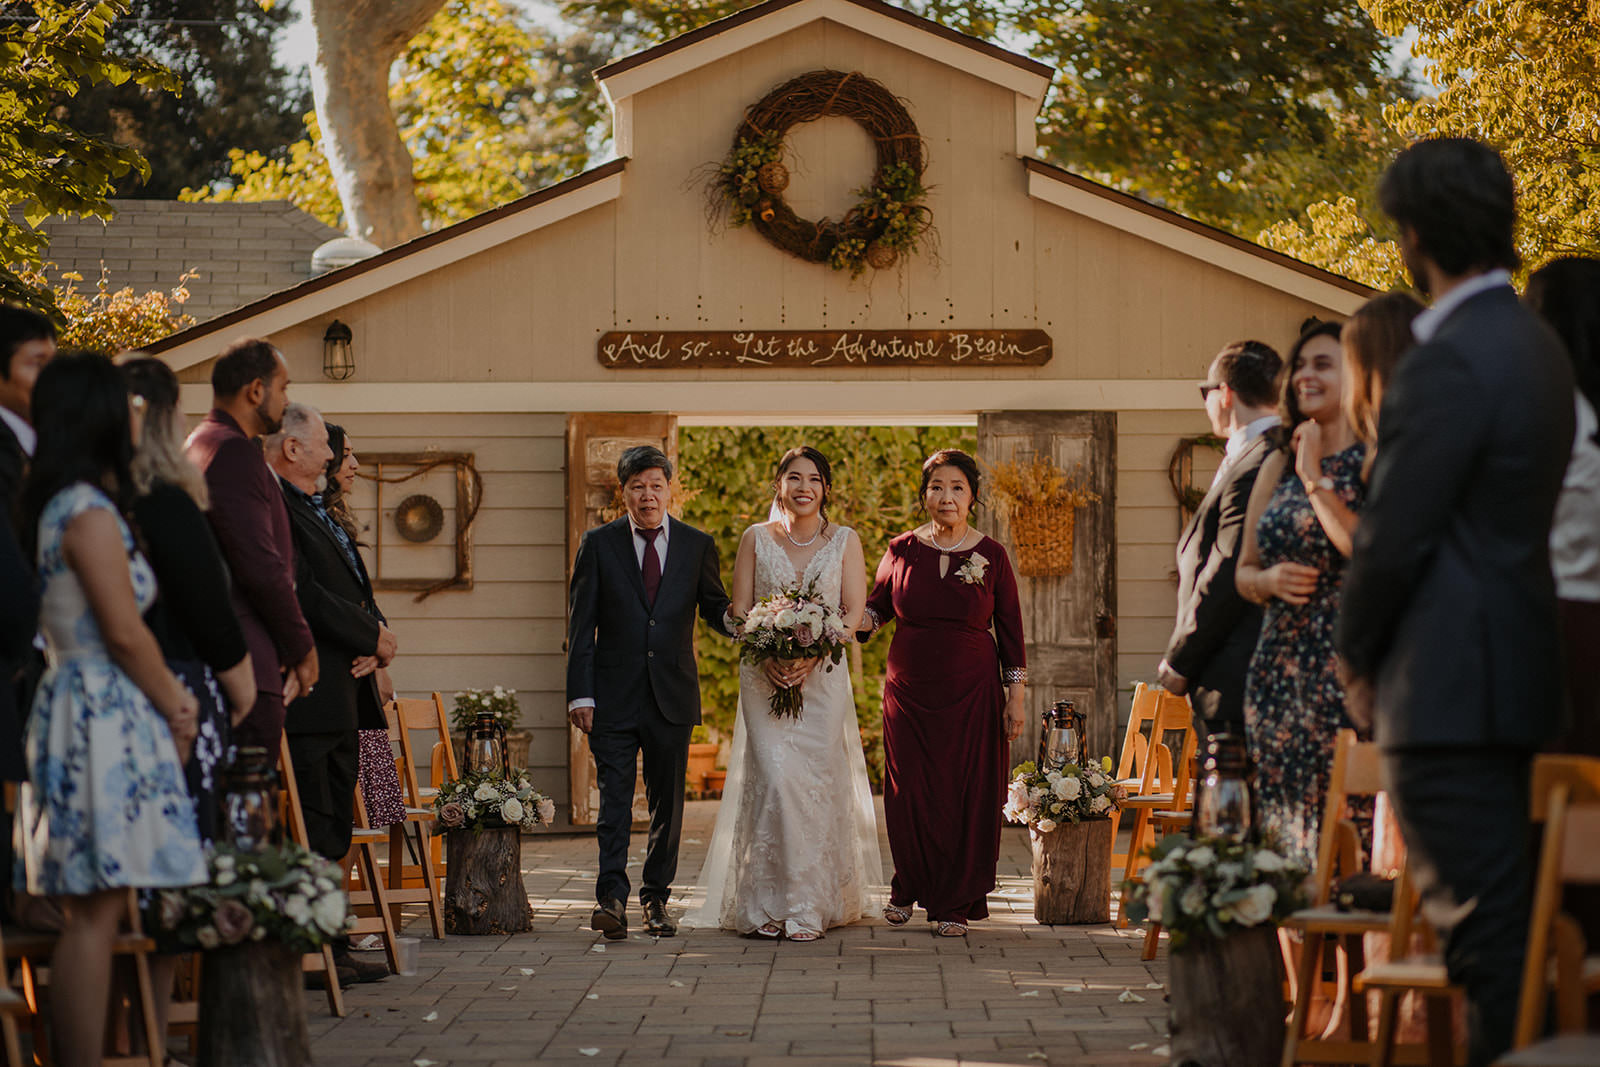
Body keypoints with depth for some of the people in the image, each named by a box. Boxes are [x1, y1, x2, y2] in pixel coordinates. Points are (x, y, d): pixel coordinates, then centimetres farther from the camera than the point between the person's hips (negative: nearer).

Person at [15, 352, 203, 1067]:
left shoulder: (59, 508, 16)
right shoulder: (91, 512, -13)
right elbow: (124, 631, -15)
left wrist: (169, 701, 11)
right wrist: (176, 706, -2)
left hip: (82, 706, 10)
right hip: (105, 710, -10)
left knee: (90, 910, 10)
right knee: (95, 911, -9)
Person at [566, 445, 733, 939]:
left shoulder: (697, 545, 6)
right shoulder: (598, 544, 2)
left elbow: (713, 607, 11)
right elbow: (580, 624, 1)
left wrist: (736, 620, -15)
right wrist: (580, 693, -7)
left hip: (672, 694, 2)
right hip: (614, 695, -2)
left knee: (667, 801, 8)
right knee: (614, 799, -7)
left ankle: (656, 897, 19)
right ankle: (611, 899, -11)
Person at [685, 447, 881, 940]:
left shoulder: (845, 541, 7)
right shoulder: (756, 539, 8)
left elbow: (854, 612, 0)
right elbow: (739, 611, 5)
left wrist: (811, 657, -14)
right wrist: (768, 655, -13)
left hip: (823, 674, 0)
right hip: (764, 674, 0)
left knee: (816, 781, -5)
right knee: (774, 778, -12)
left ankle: (810, 906, 2)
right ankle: (767, 904, -6)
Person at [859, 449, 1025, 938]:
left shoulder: (991, 556, 0)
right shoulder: (903, 550, 2)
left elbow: (1010, 631, 3)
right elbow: (876, 606, 14)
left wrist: (1015, 698, 0)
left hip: (971, 693, -1)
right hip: (909, 690, 1)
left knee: (966, 793, -1)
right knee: (909, 791, 3)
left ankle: (953, 903, 12)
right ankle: (908, 888, 26)